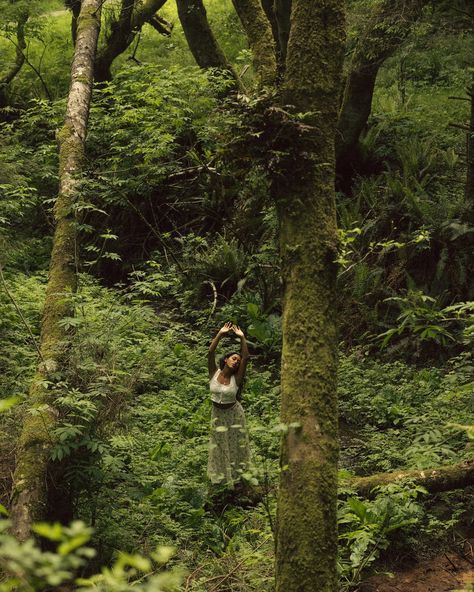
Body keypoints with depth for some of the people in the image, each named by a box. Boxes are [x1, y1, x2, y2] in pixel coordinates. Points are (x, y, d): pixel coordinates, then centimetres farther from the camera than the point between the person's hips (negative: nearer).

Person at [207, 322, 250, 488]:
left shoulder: (236, 378, -20)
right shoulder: (214, 373, -16)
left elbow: (246, 357, -30)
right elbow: (210, 353, -29)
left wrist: (242, 337, -30)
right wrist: (220, 334, -33)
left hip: (233, 414, -2)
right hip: (217, 414, 2)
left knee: (234, 444, 14)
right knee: (219, 445, 19)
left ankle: (235, 474, 33)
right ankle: (220, 475, 39)